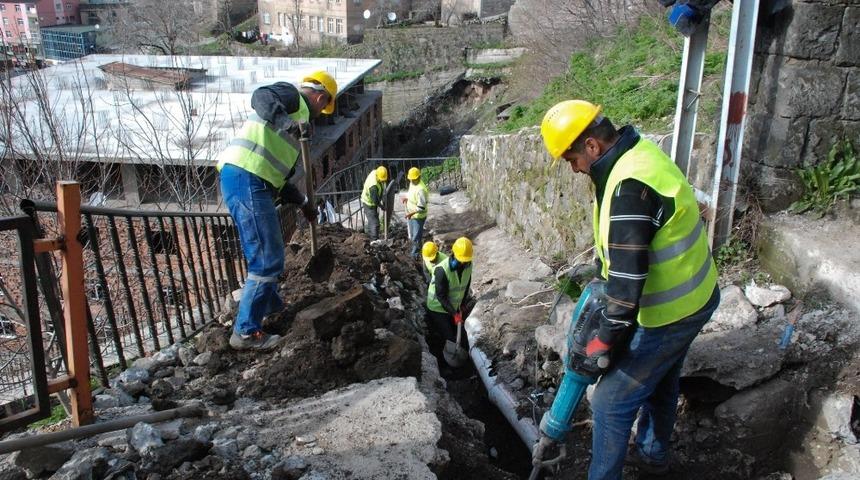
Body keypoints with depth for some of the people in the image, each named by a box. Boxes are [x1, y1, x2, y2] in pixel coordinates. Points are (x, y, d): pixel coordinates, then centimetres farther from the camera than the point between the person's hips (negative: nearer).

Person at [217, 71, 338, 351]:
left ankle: (272, 311, 42)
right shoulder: (291, 95, 4)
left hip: (244, 181, 10)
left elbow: (276, 174, 30)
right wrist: (283, 121, -36)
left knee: (267, 254, 24)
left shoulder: (295, 114, 30)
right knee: (268, 260, -6)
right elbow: (261, 96, -21)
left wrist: (302, 202, 31)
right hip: (247, 180, -10)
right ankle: (246, 332, 1)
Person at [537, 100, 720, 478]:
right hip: (691, 296, 10)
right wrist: (601, 267, 19)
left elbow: (628, 277, -31)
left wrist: (606, 338, -21)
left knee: (611, 401, 1)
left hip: (670, 311, -10)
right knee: (660, 380, 28)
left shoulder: (629, 185, -32)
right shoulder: (639, 153, 0)